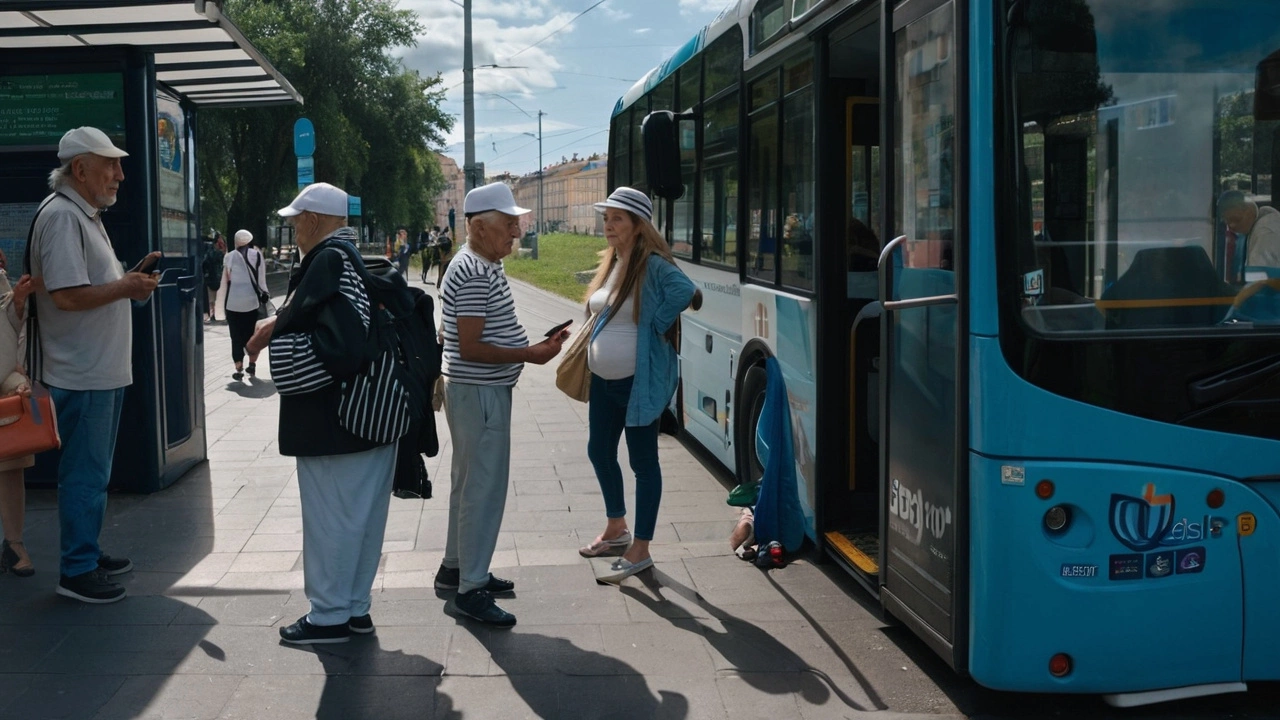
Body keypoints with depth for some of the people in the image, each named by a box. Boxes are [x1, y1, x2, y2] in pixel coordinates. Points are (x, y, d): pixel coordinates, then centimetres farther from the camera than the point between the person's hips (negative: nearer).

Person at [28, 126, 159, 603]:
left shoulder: (86, 215, 17)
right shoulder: (62, 216, -17)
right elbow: (67, 295, -25)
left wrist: (129, 279, 8)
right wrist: (125, 287, -16)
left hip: (103, 371, 11)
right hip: (82, 374, -11)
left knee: (94, 471, 18)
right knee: (85, 475, -3)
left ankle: (88, 553, 29)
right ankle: (77, 572, 6)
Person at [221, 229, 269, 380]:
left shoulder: (230, 257, 4)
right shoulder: (257, 255, 1)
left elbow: (225, 281, 3)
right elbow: (261, 279, -2)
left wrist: (223, 303, 7)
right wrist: (264, 295, 5)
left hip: (233, 302, 0)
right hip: (252, 300, 0)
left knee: (236, 336, 5)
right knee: (252, 334, 15)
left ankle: (239, 368, 0)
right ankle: (252, 364, 15)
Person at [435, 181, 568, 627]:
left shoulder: (484, 267, 12)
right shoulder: (473, 274, -20)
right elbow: (471, 348, -24)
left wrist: (532, 343, 9)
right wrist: (530, 354, -20)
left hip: (482, 392, 11)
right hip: (479, 393, -11)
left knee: (470, 483, 19)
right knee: (484, 487, -6)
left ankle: (456, 567, 31)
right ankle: (470, 589, 1)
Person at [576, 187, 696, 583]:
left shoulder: (653, 266, -16)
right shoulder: (609, 264, 10)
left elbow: (684, 290, -33)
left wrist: (656, 325, -23)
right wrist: (591, 353, 13)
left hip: (639, 381, -9)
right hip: (603, 379, 9)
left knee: (642, 461, 0)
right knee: (599, 451, 18)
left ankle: (640, 550, 8)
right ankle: (616, 530, 37)